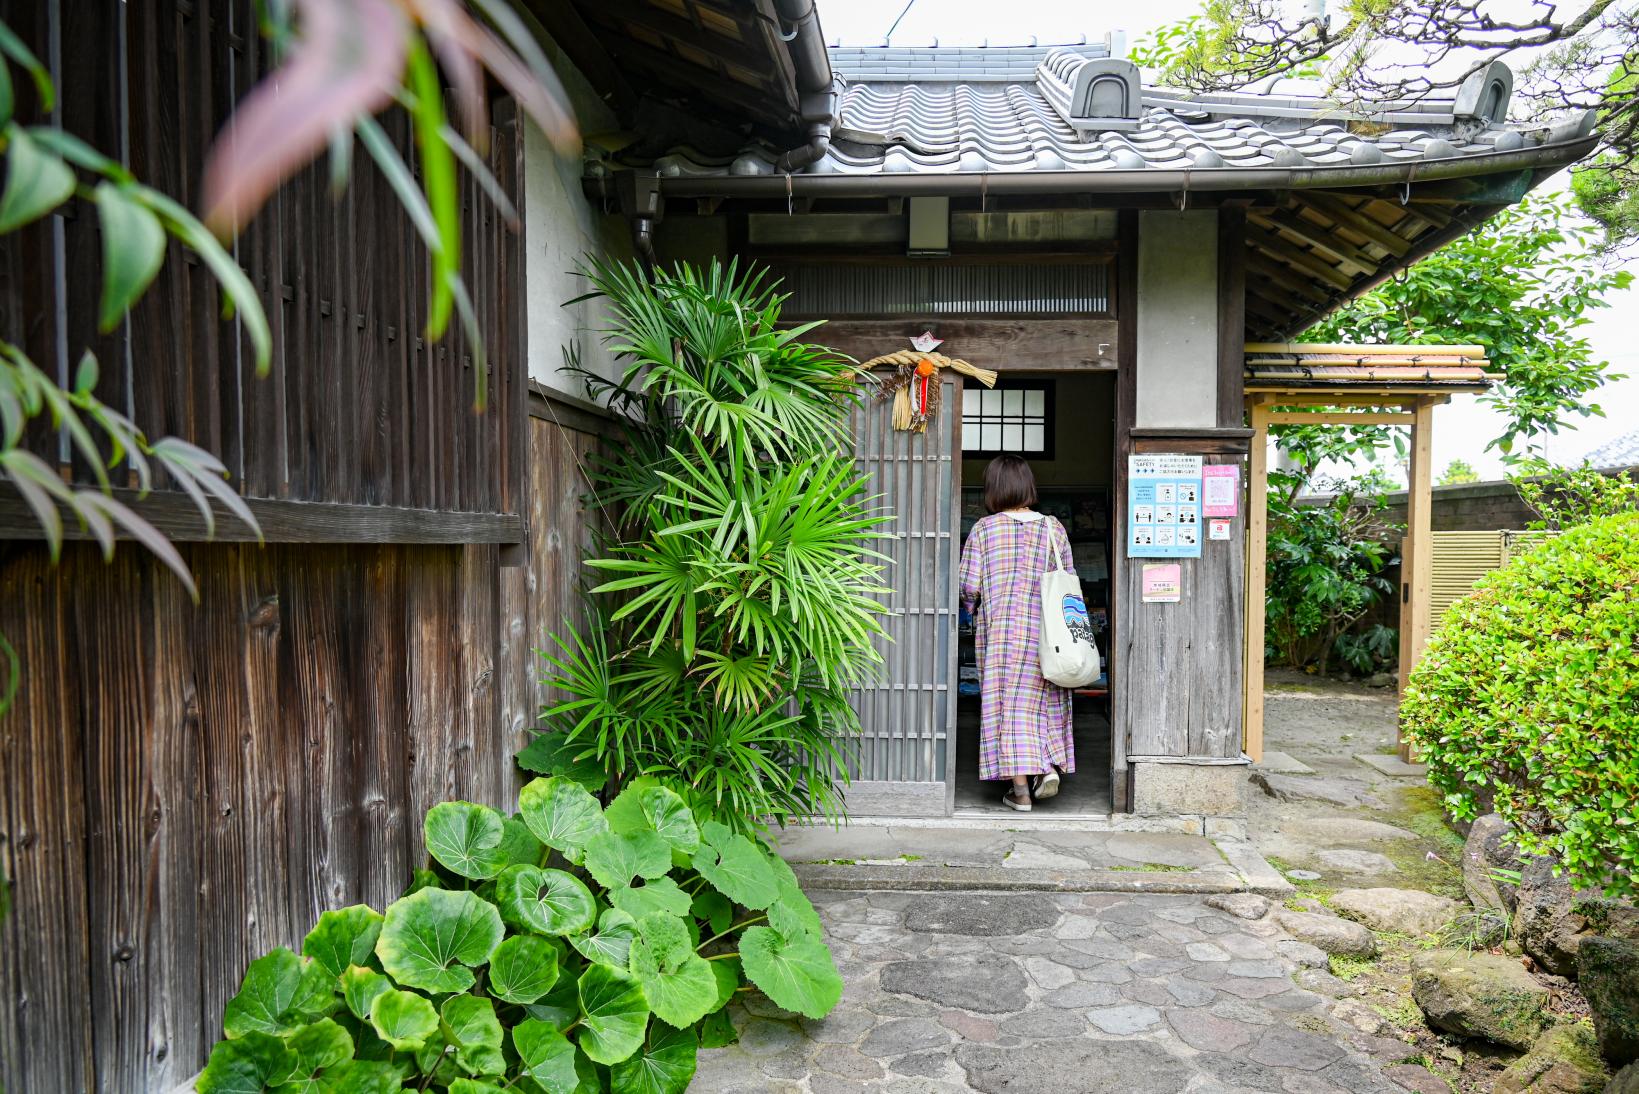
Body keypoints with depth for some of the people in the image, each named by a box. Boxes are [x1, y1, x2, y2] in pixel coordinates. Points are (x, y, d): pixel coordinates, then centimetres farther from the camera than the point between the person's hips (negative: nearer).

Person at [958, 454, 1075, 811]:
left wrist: (974, 608, 15)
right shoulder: (1054, 528, 4)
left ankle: (1020, 788, 4)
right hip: (1045, 628, 2)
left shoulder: (984, 528, -3)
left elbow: (968, 585, -4)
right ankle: (1051, 766, 3)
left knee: (1006, 700, 3)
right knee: (1043, 697, 17)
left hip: (999, 628, -2)